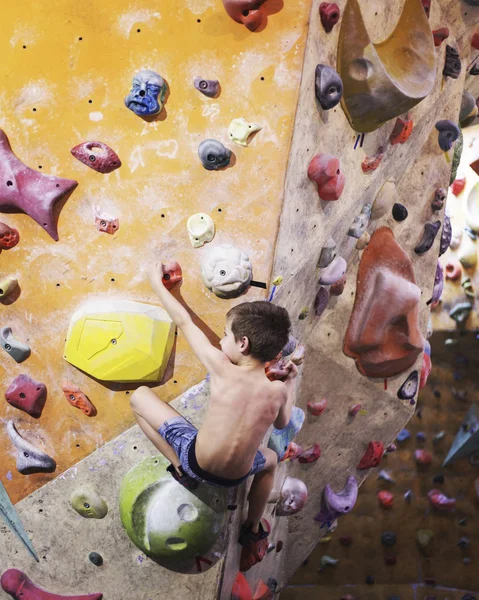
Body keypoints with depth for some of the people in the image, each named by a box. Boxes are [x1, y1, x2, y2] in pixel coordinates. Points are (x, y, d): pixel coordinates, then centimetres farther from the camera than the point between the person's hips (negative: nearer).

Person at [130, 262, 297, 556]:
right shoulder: (278, 390, -13)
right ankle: (253, 528, 48)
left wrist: (157, 283, 5)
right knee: (270, 458, 41)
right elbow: (282, 424, 10)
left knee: (140, 395, 5)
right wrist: (291, 383, 20)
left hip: (196, 461, -4)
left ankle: (180, 468, 8)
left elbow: (184, 322, -9)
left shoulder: (222, 369, -22)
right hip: (235, 477, 4)